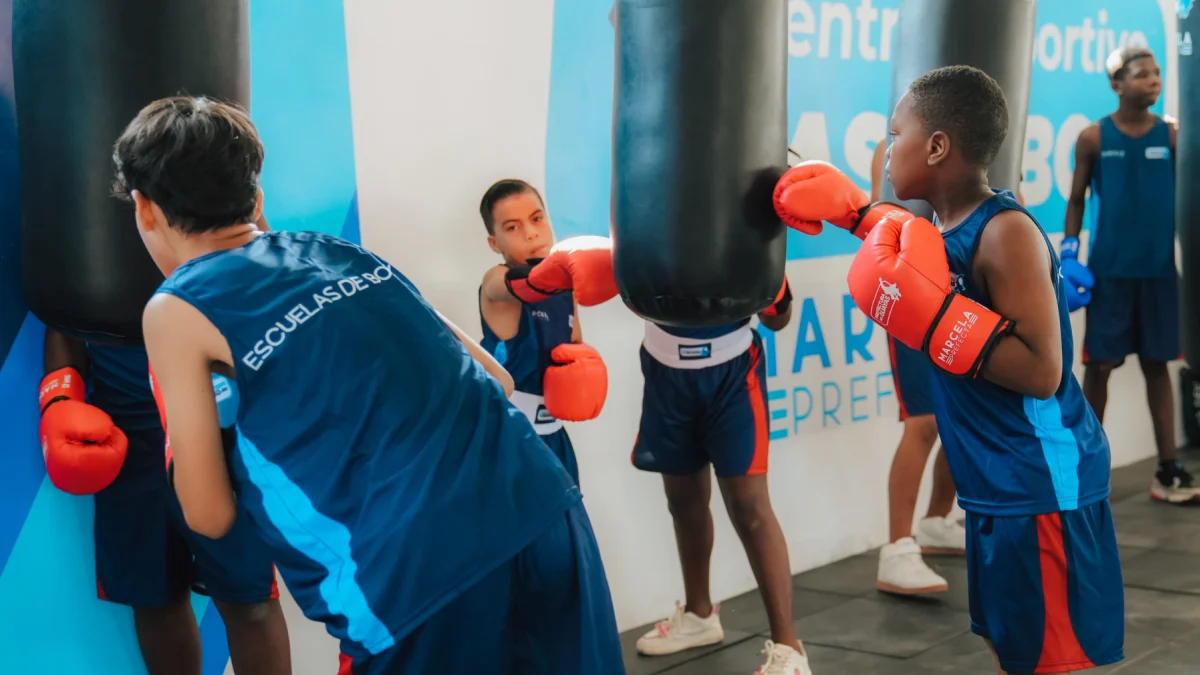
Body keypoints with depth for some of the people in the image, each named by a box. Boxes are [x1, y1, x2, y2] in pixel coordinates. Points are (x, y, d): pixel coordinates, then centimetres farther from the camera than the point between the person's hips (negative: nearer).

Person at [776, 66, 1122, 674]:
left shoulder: (1006, 231, -21)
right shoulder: (953, 225, 5)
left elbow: (1042, 373, -27)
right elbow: (912, 242, 32)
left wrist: (931, 312, -29)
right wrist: (852, 211, 27)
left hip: (1040, 488, -9)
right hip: (996, 485, 9)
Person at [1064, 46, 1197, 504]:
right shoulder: (1093, 138, -2)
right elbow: (1077, 199, 3)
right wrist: (1069, 253, -5)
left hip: (1158, 268, 2)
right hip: (1109, 269, -2)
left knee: (1156, 364, 8)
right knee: (1099, 365, 3)